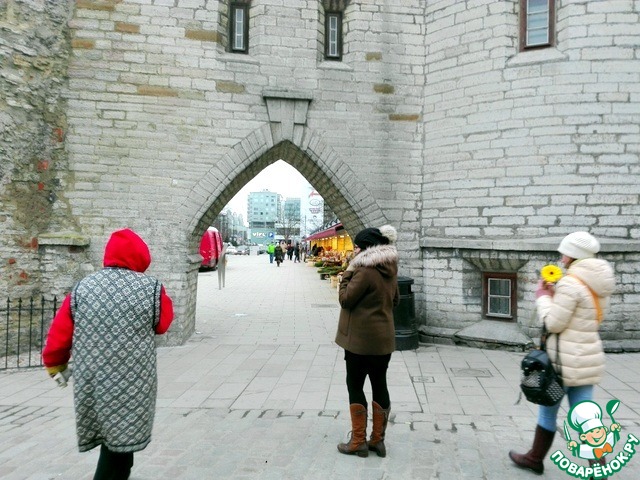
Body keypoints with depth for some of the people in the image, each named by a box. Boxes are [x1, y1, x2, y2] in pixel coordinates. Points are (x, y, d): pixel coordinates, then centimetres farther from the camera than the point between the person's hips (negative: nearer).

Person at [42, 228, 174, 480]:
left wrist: (54, 362, 23)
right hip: (132, 381, -5)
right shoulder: (152, 288, -9)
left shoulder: (81, 288, 2)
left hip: (91, 380, 5)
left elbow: (59, 332, 6)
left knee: (111, 433, 23)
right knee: (121, 435, 7)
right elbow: (163, 325, 5)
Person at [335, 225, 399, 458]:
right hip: (384, 338, 8)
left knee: (355, 386, 4)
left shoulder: (365, 271, -19)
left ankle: (358, 442, 12)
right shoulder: (390, 271, 7)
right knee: (379, 385, 12)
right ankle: (378, 440, 22)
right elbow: (395, 299, 19)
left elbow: (346, 300, -13)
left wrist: (347, 274, -6)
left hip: (361, 339, -8)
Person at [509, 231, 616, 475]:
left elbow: (553, 323, -17)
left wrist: (543, 296, -4)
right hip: (587, 357, 7)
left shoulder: (570, 283, -19)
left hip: (566, 360, -7)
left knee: (548, 410, 11)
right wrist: (553, 295, 10)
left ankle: (535, 458, 29)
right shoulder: (598, 284, 8)